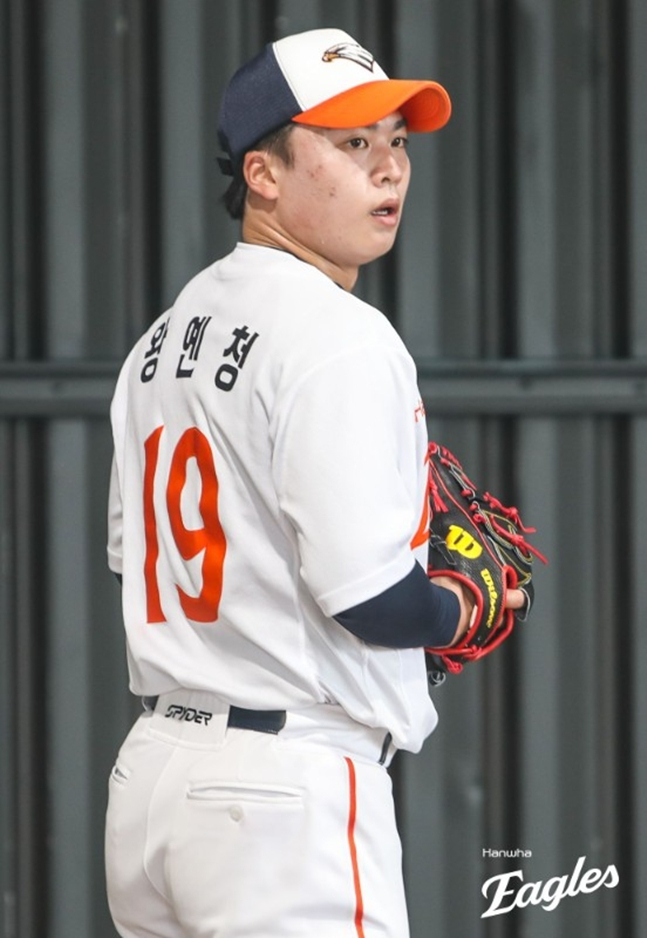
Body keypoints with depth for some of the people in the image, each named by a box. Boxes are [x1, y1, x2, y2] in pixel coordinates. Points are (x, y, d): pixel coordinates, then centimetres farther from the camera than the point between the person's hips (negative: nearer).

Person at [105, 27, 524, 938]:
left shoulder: (162, 338, 14)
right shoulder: (340, 335, -14)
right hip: (291, 789, -9)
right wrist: (466, 606, 0)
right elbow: (370, 598, -21)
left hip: (151, 767, 9)